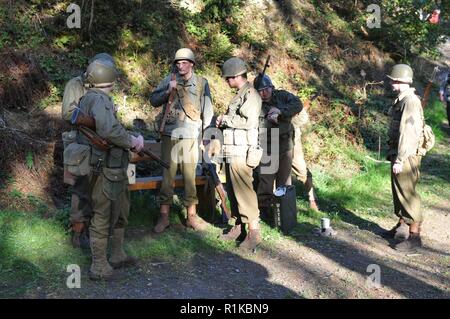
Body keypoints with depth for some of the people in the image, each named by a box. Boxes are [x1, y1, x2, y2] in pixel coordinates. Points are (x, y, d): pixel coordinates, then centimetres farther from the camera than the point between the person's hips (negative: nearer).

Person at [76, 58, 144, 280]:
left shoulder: (89, 98, 12)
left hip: (114, 169, 10)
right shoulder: (99, 99, -18)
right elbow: (108, 130, -34)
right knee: (103, 217, 2)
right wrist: (131, 141, -19)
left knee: (120, 212, 21)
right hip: (105, 169, -10)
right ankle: (99, 267, 14)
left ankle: (117, 256, 35)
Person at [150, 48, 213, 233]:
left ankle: (192, 216, 15)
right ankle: (164, 216, 9)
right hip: (169, 136, 0)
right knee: (167, 176, 2)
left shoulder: (202, 83, 6)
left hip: (190, 136, 0)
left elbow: (207, 110, 8)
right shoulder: (169, 81, 7)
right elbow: (153, 100, 4)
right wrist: (168, 91, -12)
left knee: (190, 176, 6)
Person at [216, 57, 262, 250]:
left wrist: (225, 119, -14)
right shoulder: (240, 95, 19)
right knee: (233, 191, 13)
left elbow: (248, 121, -22)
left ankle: (254, 233, -6)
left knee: (244, 191, -10)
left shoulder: (250, 94, -11)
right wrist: (223, 123, 10)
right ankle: (237, 228, 22)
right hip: (232, 152, 10)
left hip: (241, 152, -10)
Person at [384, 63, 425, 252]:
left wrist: (399, 159, -23)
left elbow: (407, 132, -24)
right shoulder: (401, 99, 12)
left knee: (408, 194, -5)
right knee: (399, 192, 19)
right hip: (398, 153, 10)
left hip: (406, 156, -10)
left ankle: (414, 237, 1)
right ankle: (402, 226, 33)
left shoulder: (410, 101, -19)